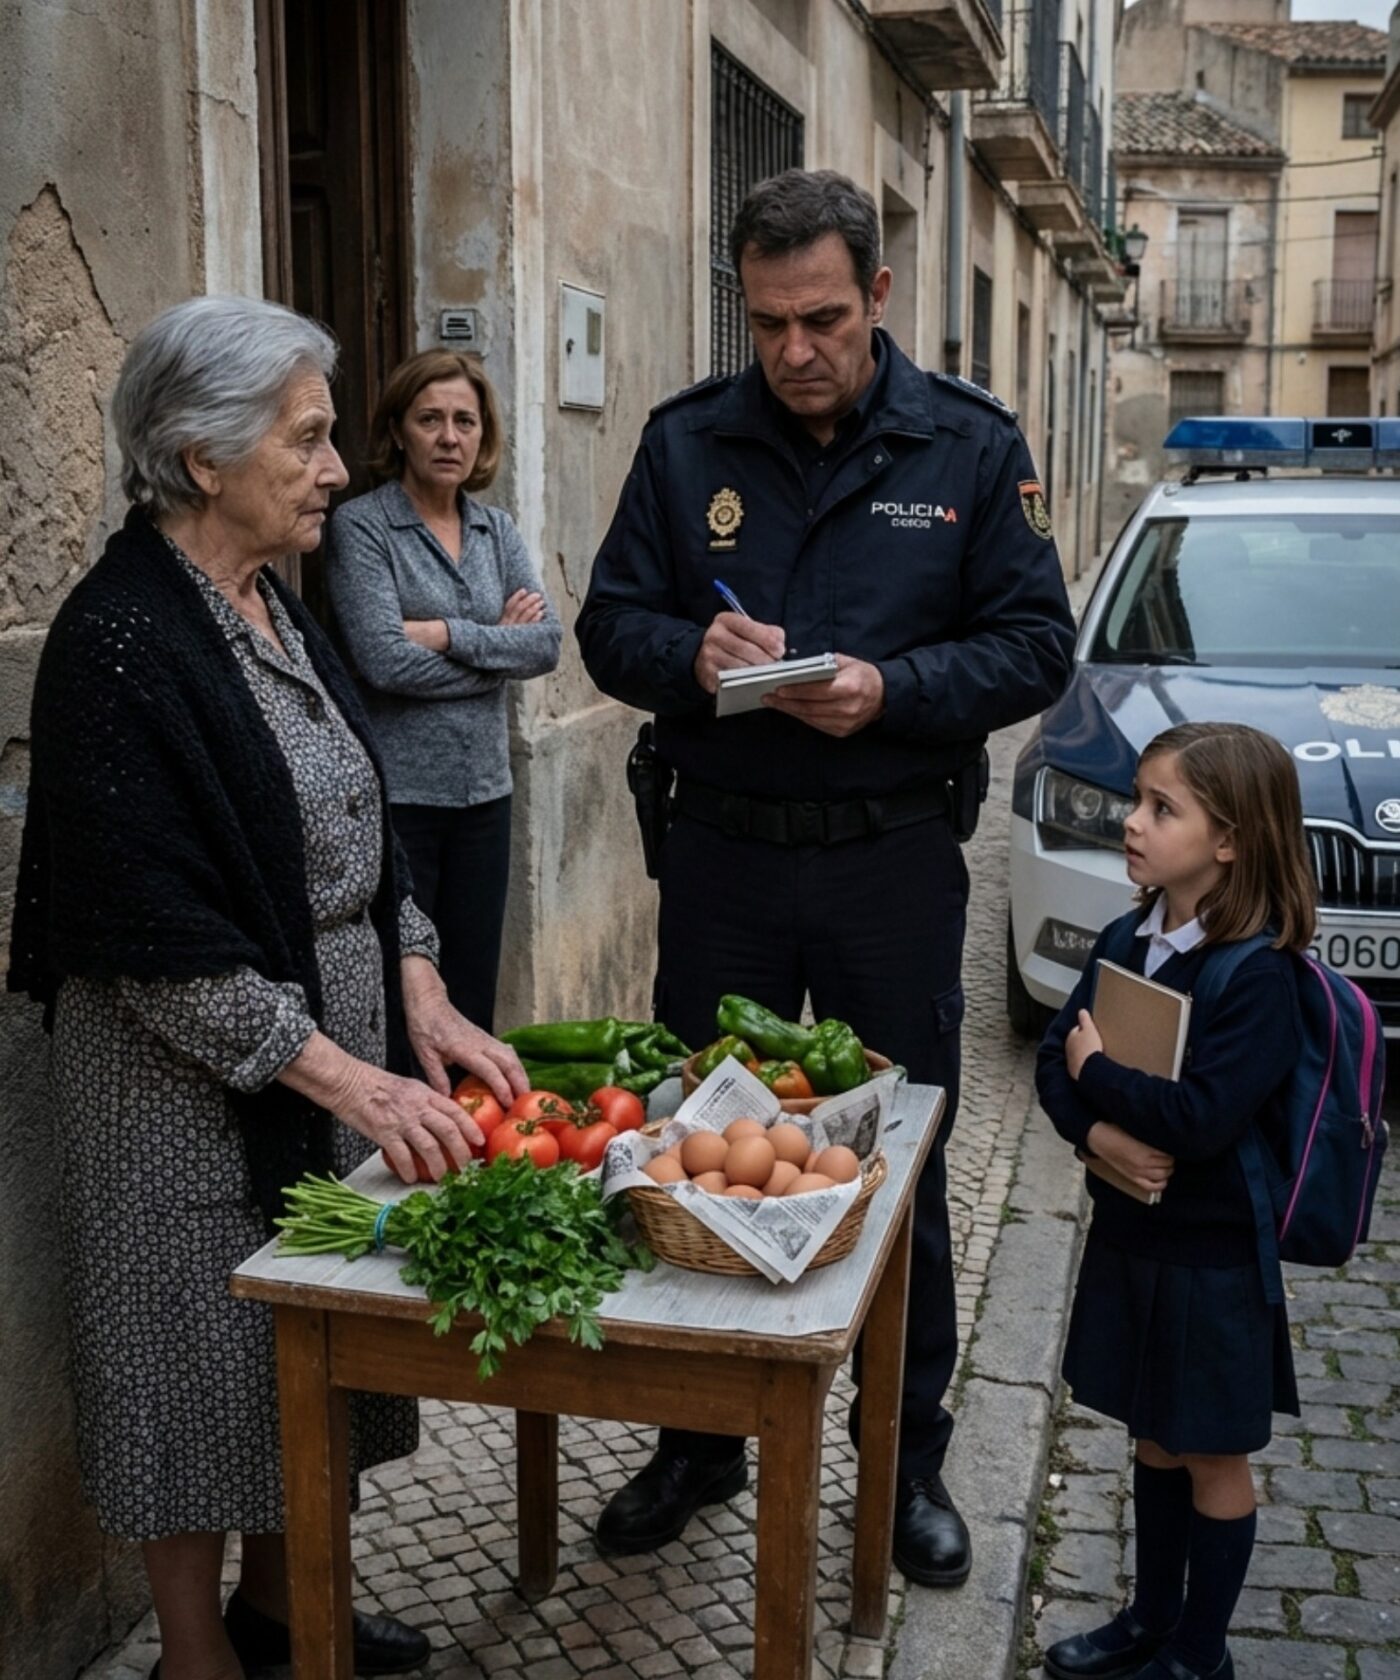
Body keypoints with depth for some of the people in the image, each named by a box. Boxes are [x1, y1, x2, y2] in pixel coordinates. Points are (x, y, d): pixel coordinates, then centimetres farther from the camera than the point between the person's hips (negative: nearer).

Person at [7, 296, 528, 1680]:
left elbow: (357, 827, 11)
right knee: (198, 1356, 8)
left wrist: (422, 1000, 0)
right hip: (187, 1083, -8)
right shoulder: (121, 643, -20)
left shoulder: (271, 606, 6)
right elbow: (160, 940, -23)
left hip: (327, 1049, 8)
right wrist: (350, 1082, -23)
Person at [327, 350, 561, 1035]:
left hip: (483, 791, 5)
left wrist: (449, 634, -14)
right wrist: (498, 644, -7)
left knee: (473, 1004, 12)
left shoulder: (498, 530, 11)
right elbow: (382, 659, -17)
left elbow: (547, 643, -2)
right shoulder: (360, 526, -5)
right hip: (396, 793, -5)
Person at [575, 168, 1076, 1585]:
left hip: (892, 859, -1)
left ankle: (910, 1458, 30)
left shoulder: (969, 445, -1)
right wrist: (690, 653, -19)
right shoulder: (686, 442, 3)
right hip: (721, 849, 2)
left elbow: (1035, 644, -3)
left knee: (901, 1168, 9)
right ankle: (698, 1443, 32)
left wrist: (892, 691, -20)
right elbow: (610, 627, 4)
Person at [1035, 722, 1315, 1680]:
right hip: (1128, 1232, 7)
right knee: (1154, 1439, 22)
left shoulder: (1259, 974, -21)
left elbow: (1202, 1117, -29)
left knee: (1213, 1455, 11)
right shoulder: (1128, 940, 1)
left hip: (1212, 1256, -7)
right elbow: (1055, 1060, 0)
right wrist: (1098, 1130, -19)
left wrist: (1097, 1075, -16)